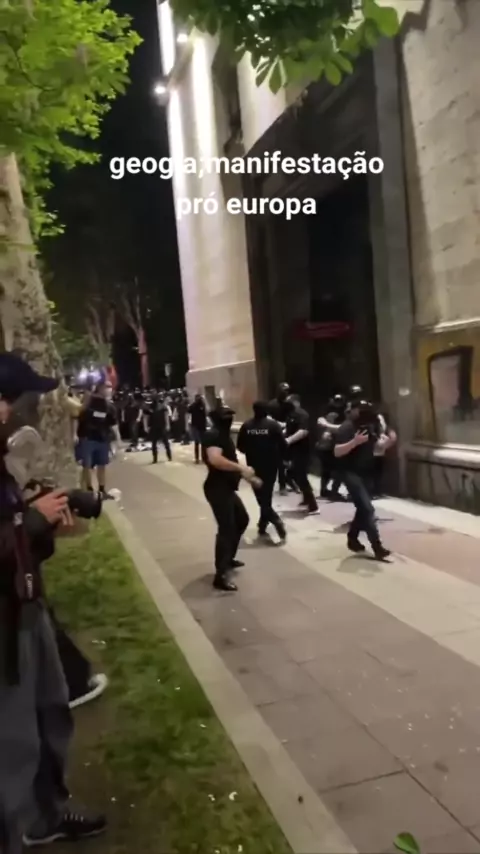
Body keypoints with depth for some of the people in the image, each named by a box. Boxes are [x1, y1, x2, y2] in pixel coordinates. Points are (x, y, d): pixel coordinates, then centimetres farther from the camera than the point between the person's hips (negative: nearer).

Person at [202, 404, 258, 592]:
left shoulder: (224, 435, 16)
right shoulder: (213, 435, -17)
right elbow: (215, 459, -35)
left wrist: (246, 474, 21)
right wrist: (241, 468, -33)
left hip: (227, 488, 11)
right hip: (217, 489, -11)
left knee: (242, 520, 24)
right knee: (226, 528, -11)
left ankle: (228, 558, 38)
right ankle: (221, 575, -6)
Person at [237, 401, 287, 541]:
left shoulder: (246, 426, -4)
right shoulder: (273, 425, -6)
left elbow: (240, 446, 0)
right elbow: (283, 445, -8)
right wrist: (280, 458, 10)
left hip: (254, 466, -1)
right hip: (271, 466, 1)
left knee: (262, 498, 3)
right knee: (267, 495, 15)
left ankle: (277, 522, -17)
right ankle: (263, 525, 20)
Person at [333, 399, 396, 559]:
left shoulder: (370, 426, 8)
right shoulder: (347, 428, -16)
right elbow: (337, 452, -23)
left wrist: (390, 441, -3)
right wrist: (354, 441, -35)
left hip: (365, 473, 8)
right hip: (351, 473, -8)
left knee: (362, 508, 16)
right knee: (367, 508, -14)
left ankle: (352, 539, 32)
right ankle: (377, 546, -14)